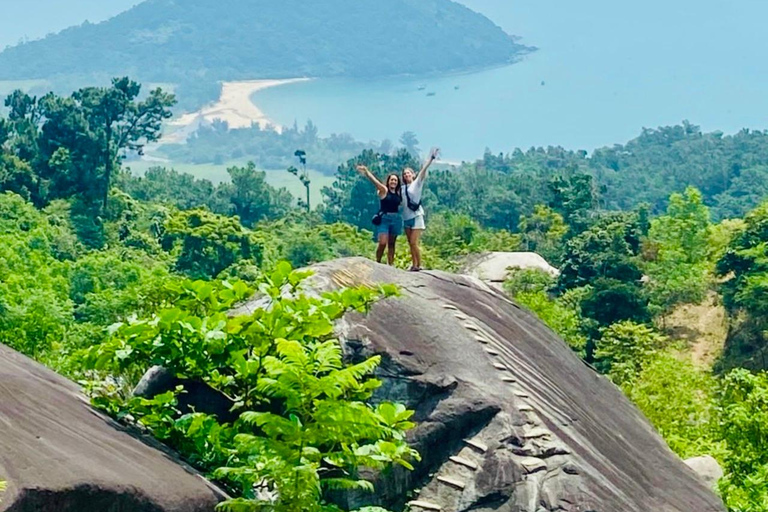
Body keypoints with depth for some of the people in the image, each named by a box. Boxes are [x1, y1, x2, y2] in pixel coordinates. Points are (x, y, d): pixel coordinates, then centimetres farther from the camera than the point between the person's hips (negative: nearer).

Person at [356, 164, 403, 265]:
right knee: (382, 243, -14)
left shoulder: (398, 192, 9)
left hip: (395, 219, 5)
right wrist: (366, 171, -32)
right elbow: (374, 181, -17)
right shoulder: (384, 190, -5)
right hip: (384, 218, -5)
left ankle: (390, 265, 12)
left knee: (391, 244, 8)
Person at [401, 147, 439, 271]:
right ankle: (414, 264, 13)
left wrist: (430, 159, -26)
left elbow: (423, 171, -14)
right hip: (406, 218, 5)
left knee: (414, 243, -12)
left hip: (416, 216, -5)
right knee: (410, 243, 7)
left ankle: (419, 265, -5)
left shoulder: (417, 184, -1)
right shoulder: (402, 188, 11)